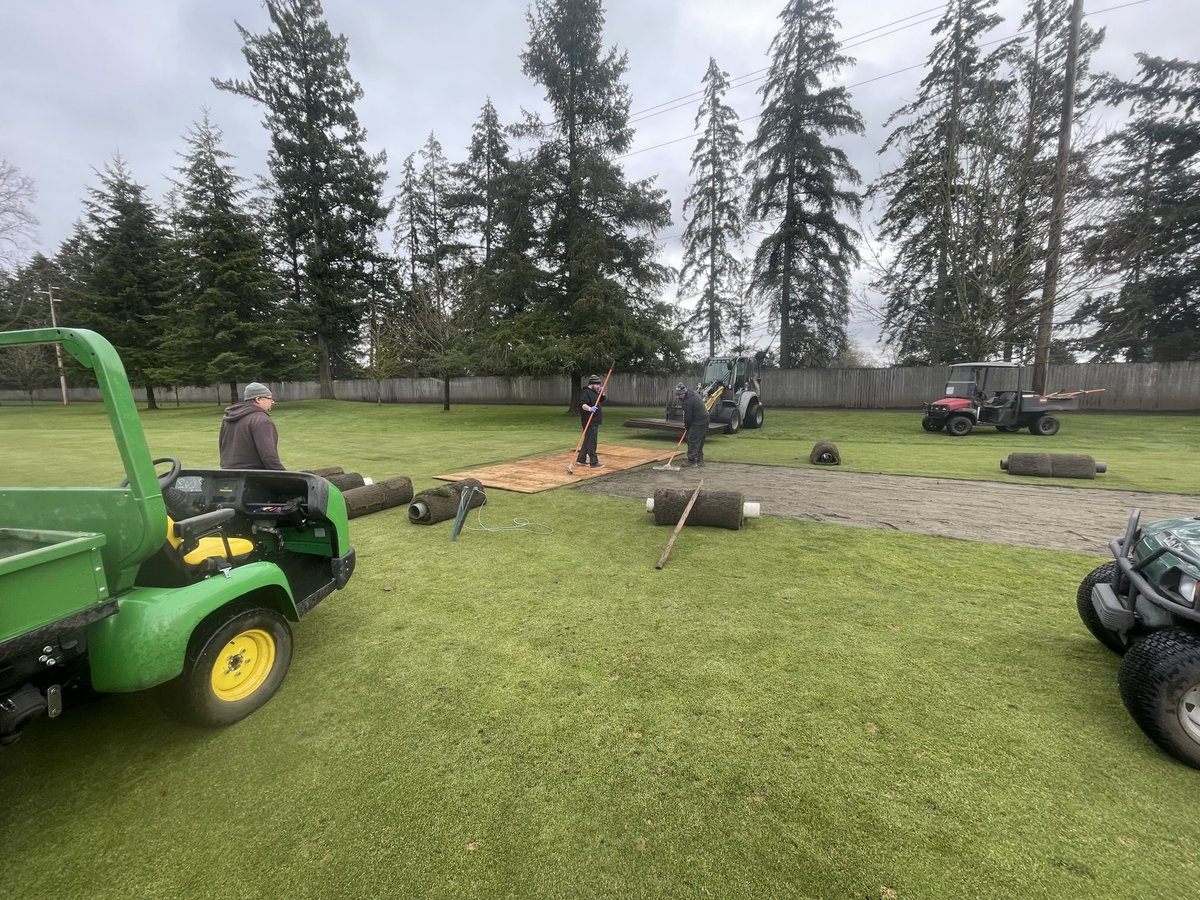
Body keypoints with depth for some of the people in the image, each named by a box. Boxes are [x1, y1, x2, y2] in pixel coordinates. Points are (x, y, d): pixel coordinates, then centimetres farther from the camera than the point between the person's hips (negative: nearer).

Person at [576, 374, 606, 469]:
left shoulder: (594, 392, 19)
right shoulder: (585, 392, -12)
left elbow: (602, 401, 28)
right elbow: (583, 404, -25)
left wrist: (602, 393, 10)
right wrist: (589, 408, -43)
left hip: (595, 421, 11)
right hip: (589, 421, -11)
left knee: (588, 440, 15)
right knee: (592, 442, -10)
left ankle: (581, 459, 23)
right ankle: (594, 462, -8)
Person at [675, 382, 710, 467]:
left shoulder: (687, 402, -22)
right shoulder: (693, 393, 8)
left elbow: (688, 417, -15)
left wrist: (686, 426, 4)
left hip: (698, 422, -10)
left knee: (692, 441, -5)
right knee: (700, 441, 16)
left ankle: (691, 460, -2)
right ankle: (700, 460, 23)